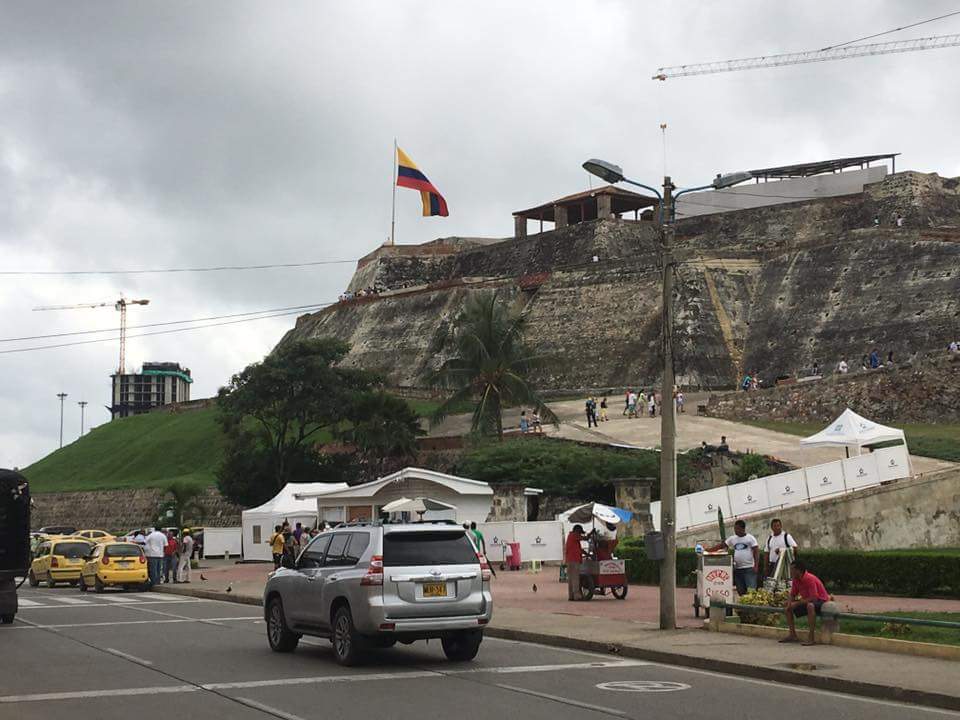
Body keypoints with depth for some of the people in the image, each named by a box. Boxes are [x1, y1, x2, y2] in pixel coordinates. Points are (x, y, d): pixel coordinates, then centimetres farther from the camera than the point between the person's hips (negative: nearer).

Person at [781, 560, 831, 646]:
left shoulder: (809, 579, -27)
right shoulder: (796, 580, -2)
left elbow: (813, 598, -32)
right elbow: (792, 595, 7)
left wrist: (797, 603, -25)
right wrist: (789, 605, -14)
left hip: (820, 601, -9)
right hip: (807, 602, 9)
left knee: (810, 606, -41)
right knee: (788, 609, 2)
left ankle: (811, 638, -38)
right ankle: (792, 635, 4)